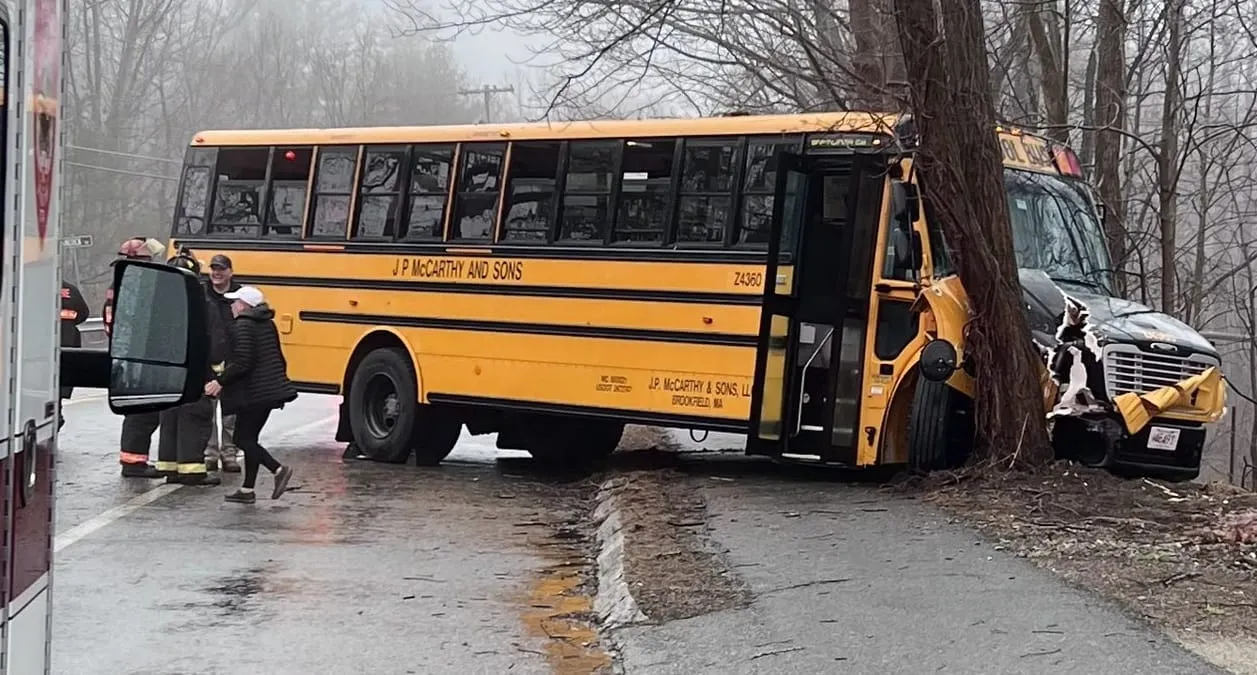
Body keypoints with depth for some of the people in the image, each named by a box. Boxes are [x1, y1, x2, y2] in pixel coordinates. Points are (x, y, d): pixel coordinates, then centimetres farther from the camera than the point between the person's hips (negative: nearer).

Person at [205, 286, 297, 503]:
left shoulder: (242, 326, -14)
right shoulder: (267, 324, 13)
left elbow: (242, 363, -22)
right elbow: (279, 359, 18)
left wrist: (220, 381, -16)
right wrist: (276, 380, 30)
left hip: (252, 393, -9)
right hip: (270, 391, 9)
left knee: (242, 439, -2)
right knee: (250, 438, 14)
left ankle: (279, 469, -15)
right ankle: (247, 490, 15)